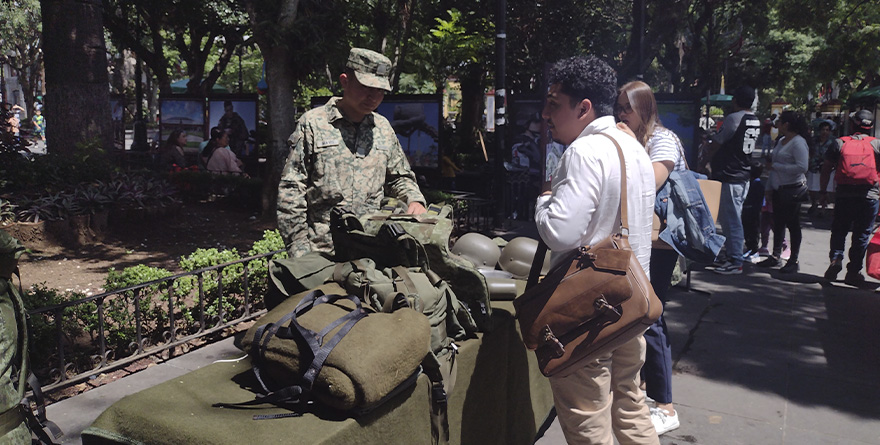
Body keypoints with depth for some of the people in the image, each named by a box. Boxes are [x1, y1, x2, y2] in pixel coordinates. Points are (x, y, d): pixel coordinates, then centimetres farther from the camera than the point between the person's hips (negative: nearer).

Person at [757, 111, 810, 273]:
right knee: (778, 223, 10)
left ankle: (793, 260, 6)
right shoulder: (781, 141, 13)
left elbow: (802, 167, -23)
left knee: (793, 224, -1)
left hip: (793, 190, -8)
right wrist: (769, 187, 15)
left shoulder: (799, 142, -13)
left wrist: (775, 166, -19)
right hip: (778, 189, 8)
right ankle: (775, 256, 18)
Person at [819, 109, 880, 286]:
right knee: (862, 234, 7)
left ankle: (836, 258, -7)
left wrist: (823, 191, 11)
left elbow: (826, 168, 4)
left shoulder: (840, 143, 4)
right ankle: (853, 271, 9)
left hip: (844, 194, 1)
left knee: (839, 230, 14)